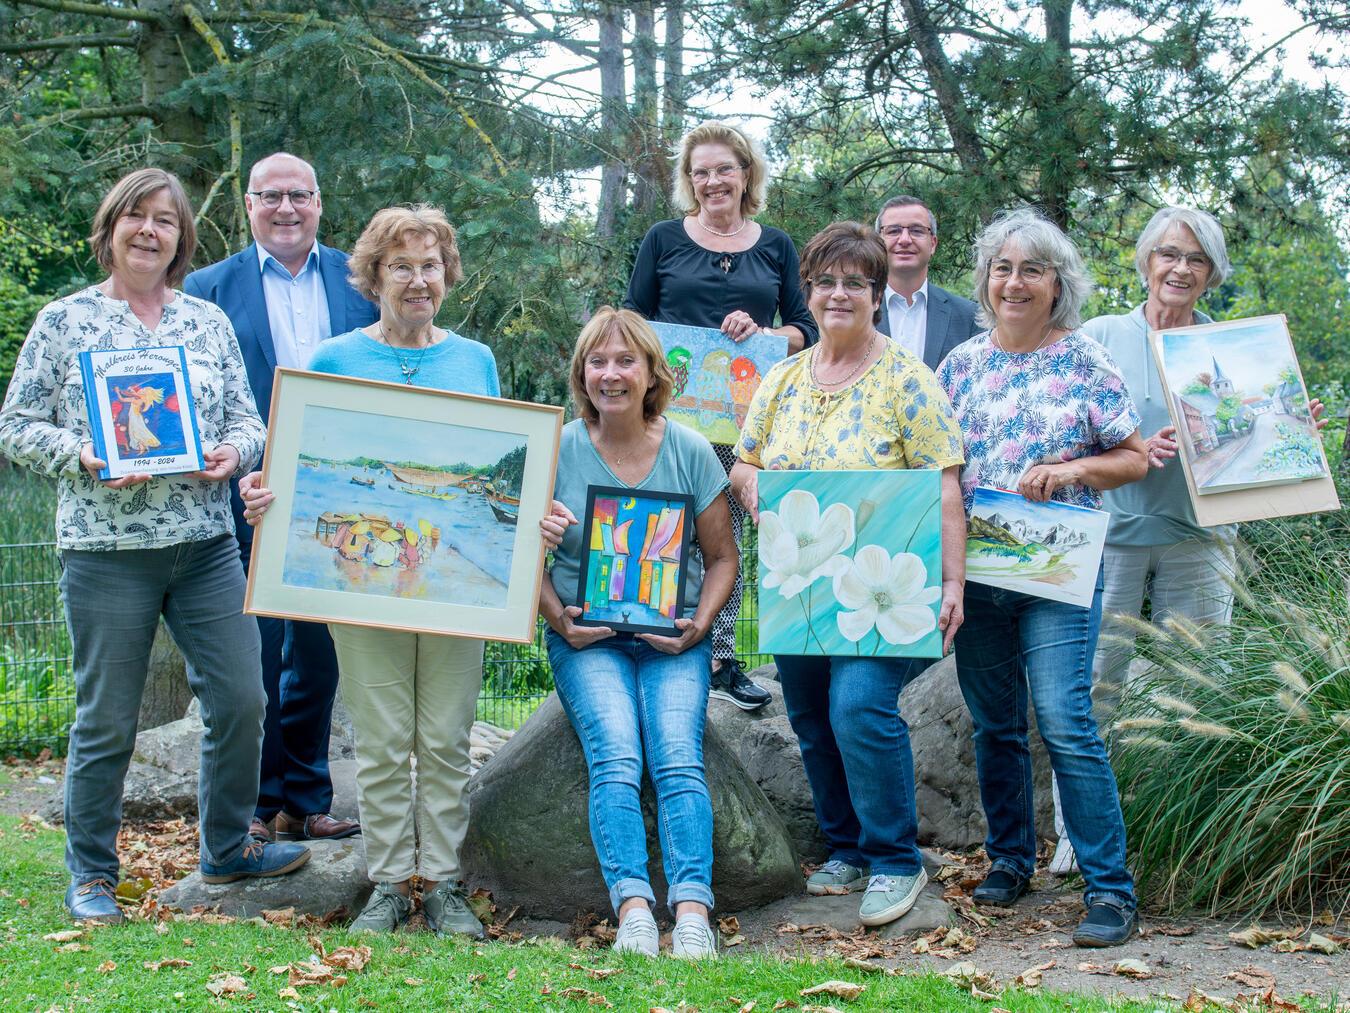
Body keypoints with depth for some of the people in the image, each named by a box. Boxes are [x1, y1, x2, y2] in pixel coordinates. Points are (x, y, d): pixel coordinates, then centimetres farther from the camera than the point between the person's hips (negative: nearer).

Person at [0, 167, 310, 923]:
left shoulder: (209, 321, 11)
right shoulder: (64, 321, 2)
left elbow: (247, 416, 13)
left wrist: (235, 450, -10)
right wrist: (82, 456, -17)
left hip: (208, 543, 4)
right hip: (107, 549, -3)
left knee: (242, 700, 4)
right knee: (107, 721, 3)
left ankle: (228, 848, 24)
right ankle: (92, 876, 19)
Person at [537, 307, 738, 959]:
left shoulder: (689, 451, 3)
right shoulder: (558, 451, 1)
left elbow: (722, 556, 9)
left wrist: (698, 624, -7)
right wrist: (559, 620, -9)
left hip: (672, 636, 1)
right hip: (586, 635, 0)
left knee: (678, 757, -23)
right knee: (616, 758, -25)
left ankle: (692, 911, -31)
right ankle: (632, 908, -32)